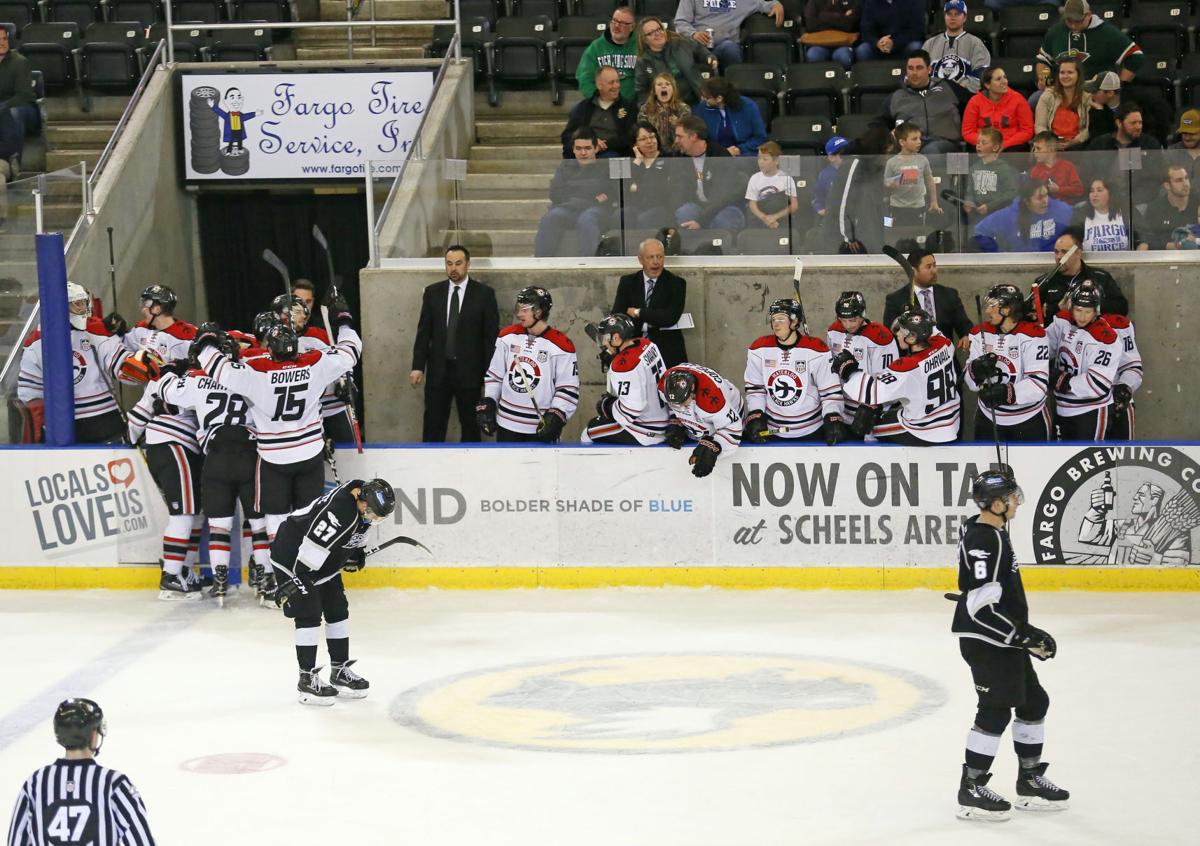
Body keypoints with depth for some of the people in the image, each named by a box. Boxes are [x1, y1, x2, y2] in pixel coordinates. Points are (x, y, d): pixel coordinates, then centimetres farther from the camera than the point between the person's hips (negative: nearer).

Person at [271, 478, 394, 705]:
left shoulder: (364, 494, -7)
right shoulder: (339, 511, -36)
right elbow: (314, 545, -34)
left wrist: (357, 552, 15)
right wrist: (295, 582, -30)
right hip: (292, 558, -10)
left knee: (338, 611, 12)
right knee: (309, 615, -11)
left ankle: (340, 671, 22)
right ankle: (307, 679, -3)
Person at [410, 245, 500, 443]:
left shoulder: (484, 294, -3)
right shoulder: (432, 292, 5)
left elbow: (491, 335, -3)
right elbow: (423, 332, 6)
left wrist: (489, 372, -6)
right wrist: (418, 366, -1)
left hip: (469, 371, -2)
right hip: (438, 370, 2)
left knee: (470, 424, 8)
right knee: (433, 425, 3)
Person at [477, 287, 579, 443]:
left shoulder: (559, 346, -10)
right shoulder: (508, 336, 3)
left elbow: (568, 388, -8)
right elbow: (494, 374, 12)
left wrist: (556, 416, -17)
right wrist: (487, 404, 5)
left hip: (541, 427, -4)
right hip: (507, 423, 4)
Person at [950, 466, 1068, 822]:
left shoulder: (993, 532, 10)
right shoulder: (983, 541, -22)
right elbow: (981, 606, -26)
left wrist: (1026, 633, 23)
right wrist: (1022, 635, -23)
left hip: (1004, 639, 11)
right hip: (985, 641, -11)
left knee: (1033, 702, 16)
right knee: (996, 711, -6)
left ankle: (1030, 782, 27)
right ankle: (971, 791, 2)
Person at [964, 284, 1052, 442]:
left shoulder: (1031, 335, -18)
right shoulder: (980, 333, -2)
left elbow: (1039, 384, -25)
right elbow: (971, 381, -4)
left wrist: (1007, 393, -39)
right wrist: (976, 370, -27)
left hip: (1030, 421, -5)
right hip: (989, 419, 5)